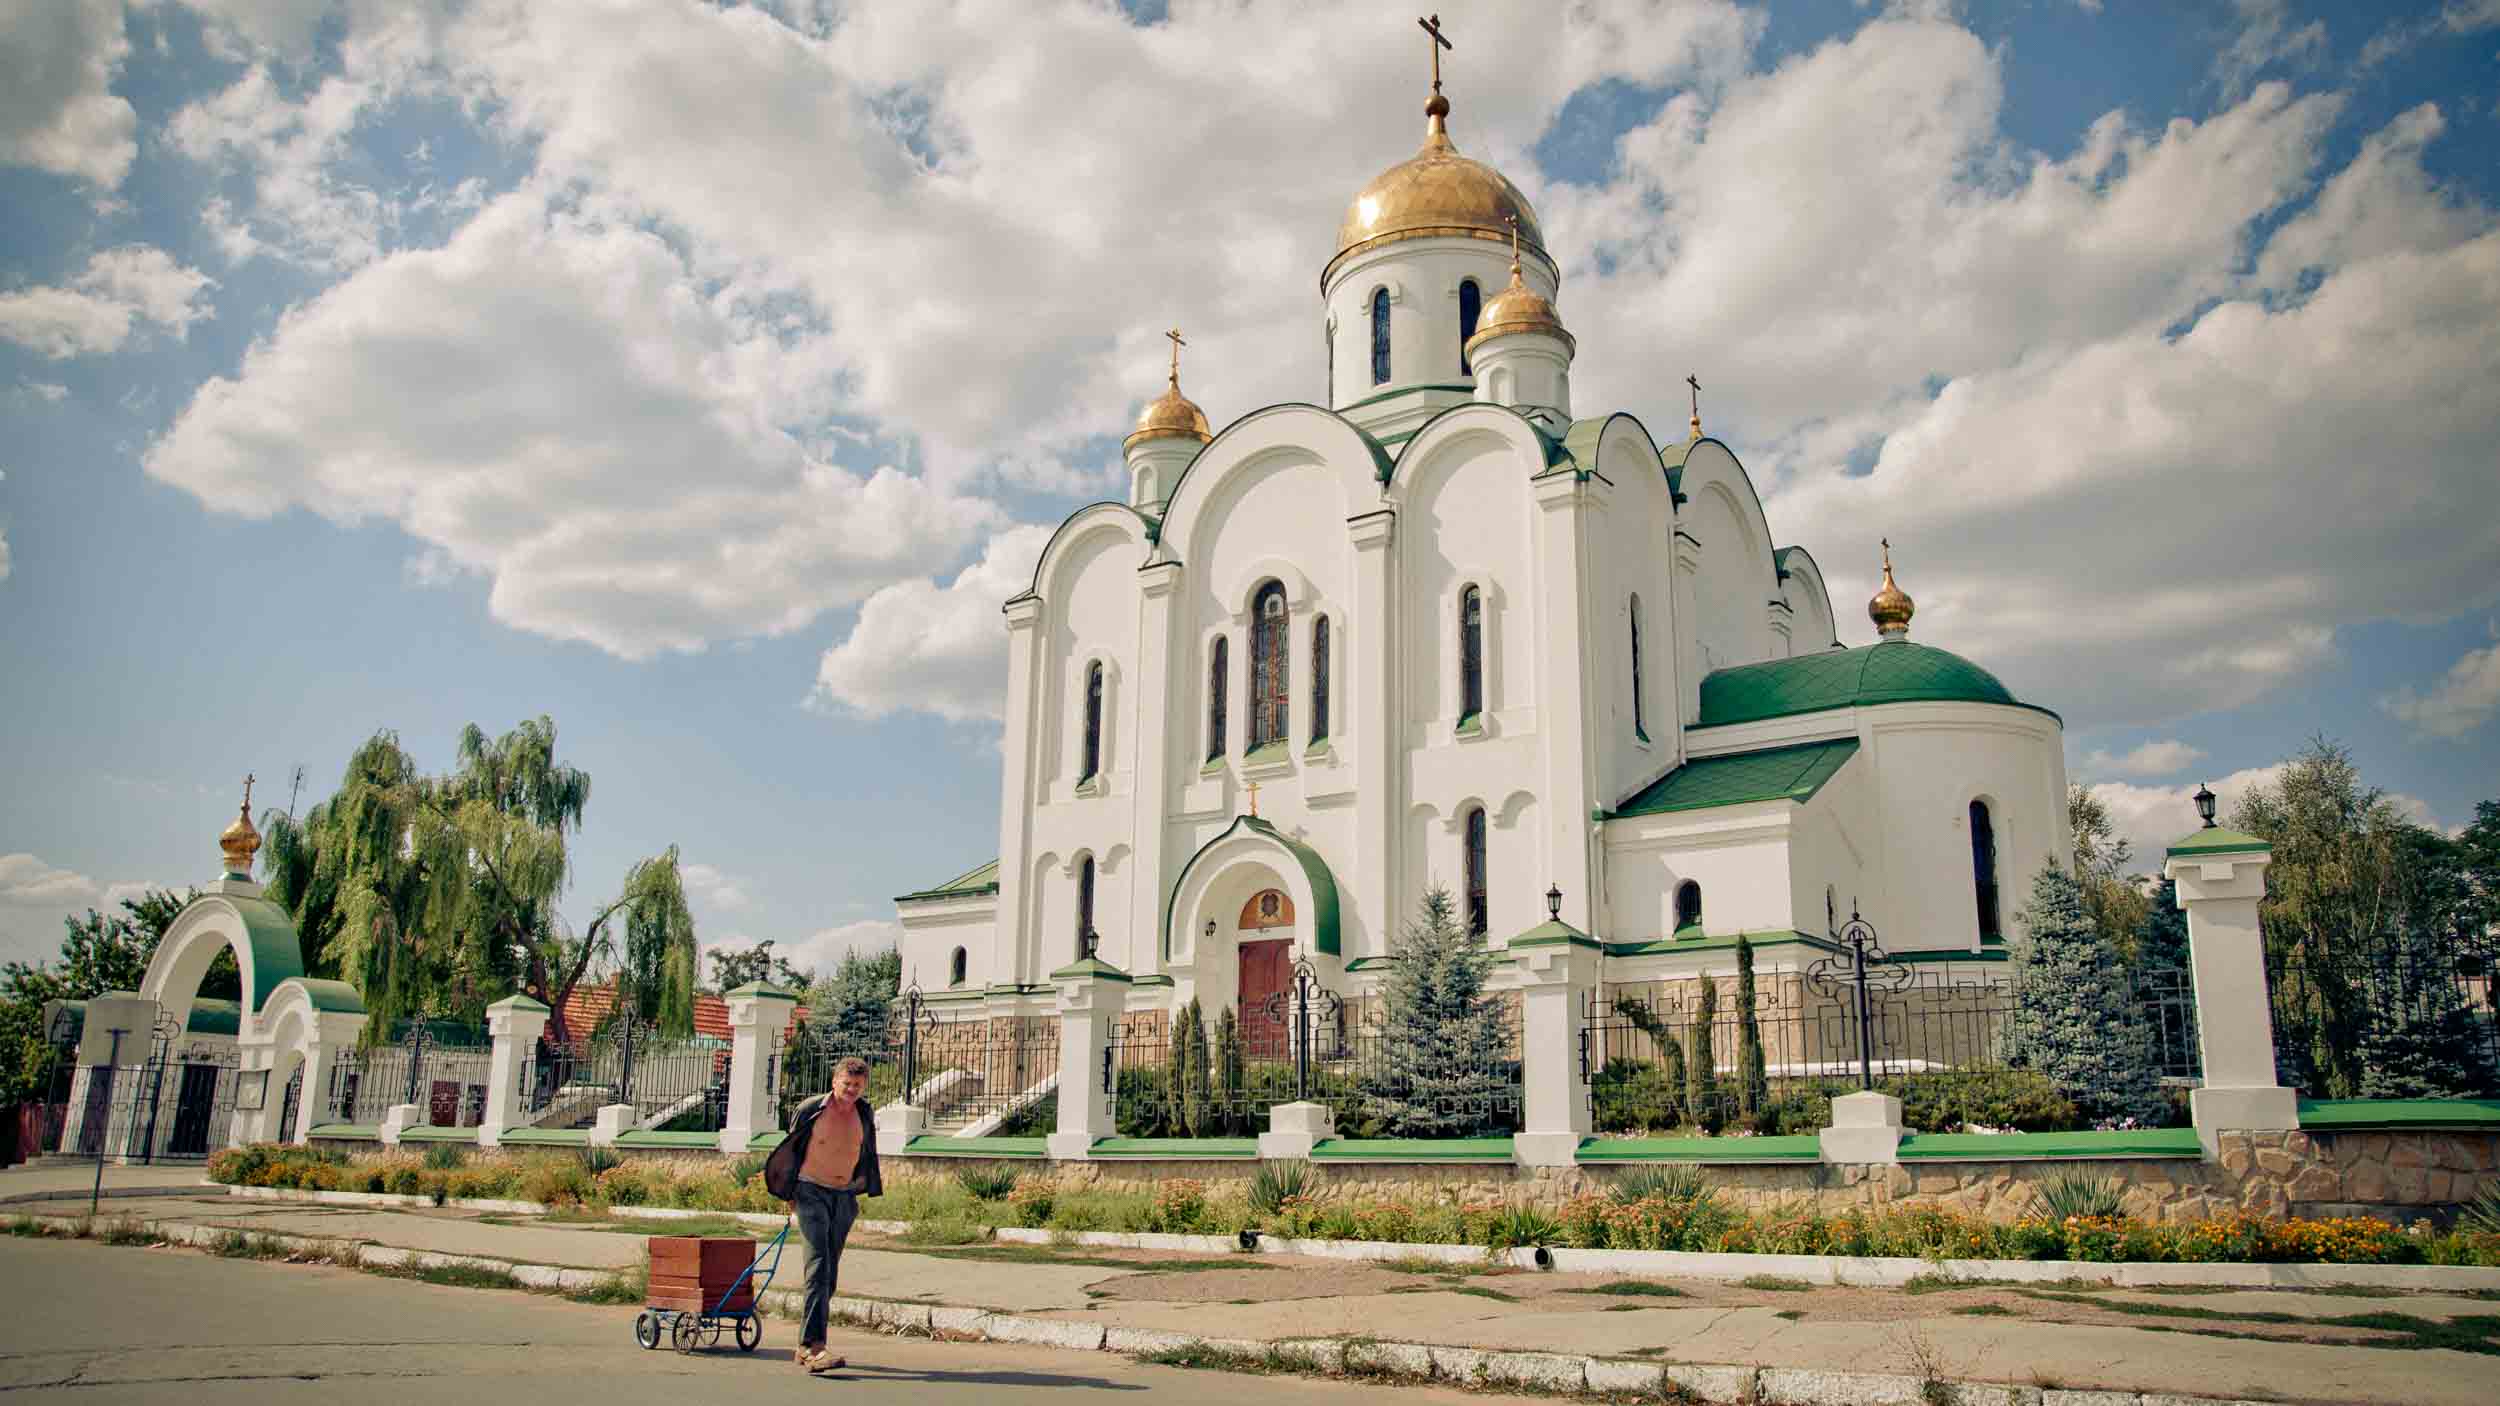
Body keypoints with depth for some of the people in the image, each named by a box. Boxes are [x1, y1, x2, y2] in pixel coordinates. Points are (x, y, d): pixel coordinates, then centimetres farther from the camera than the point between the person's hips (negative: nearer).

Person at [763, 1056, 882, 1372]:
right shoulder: (810, 1110, -8)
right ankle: (813, 1346, -24)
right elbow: (790, 1151, 5)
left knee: (829, 1274, 8)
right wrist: (790, 1194, 9)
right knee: (818, 1268, -18)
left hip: (845, 1197, 5)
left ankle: (805, 1344, 19)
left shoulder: (865, 1114, 4)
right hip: (812, 1192, -5)